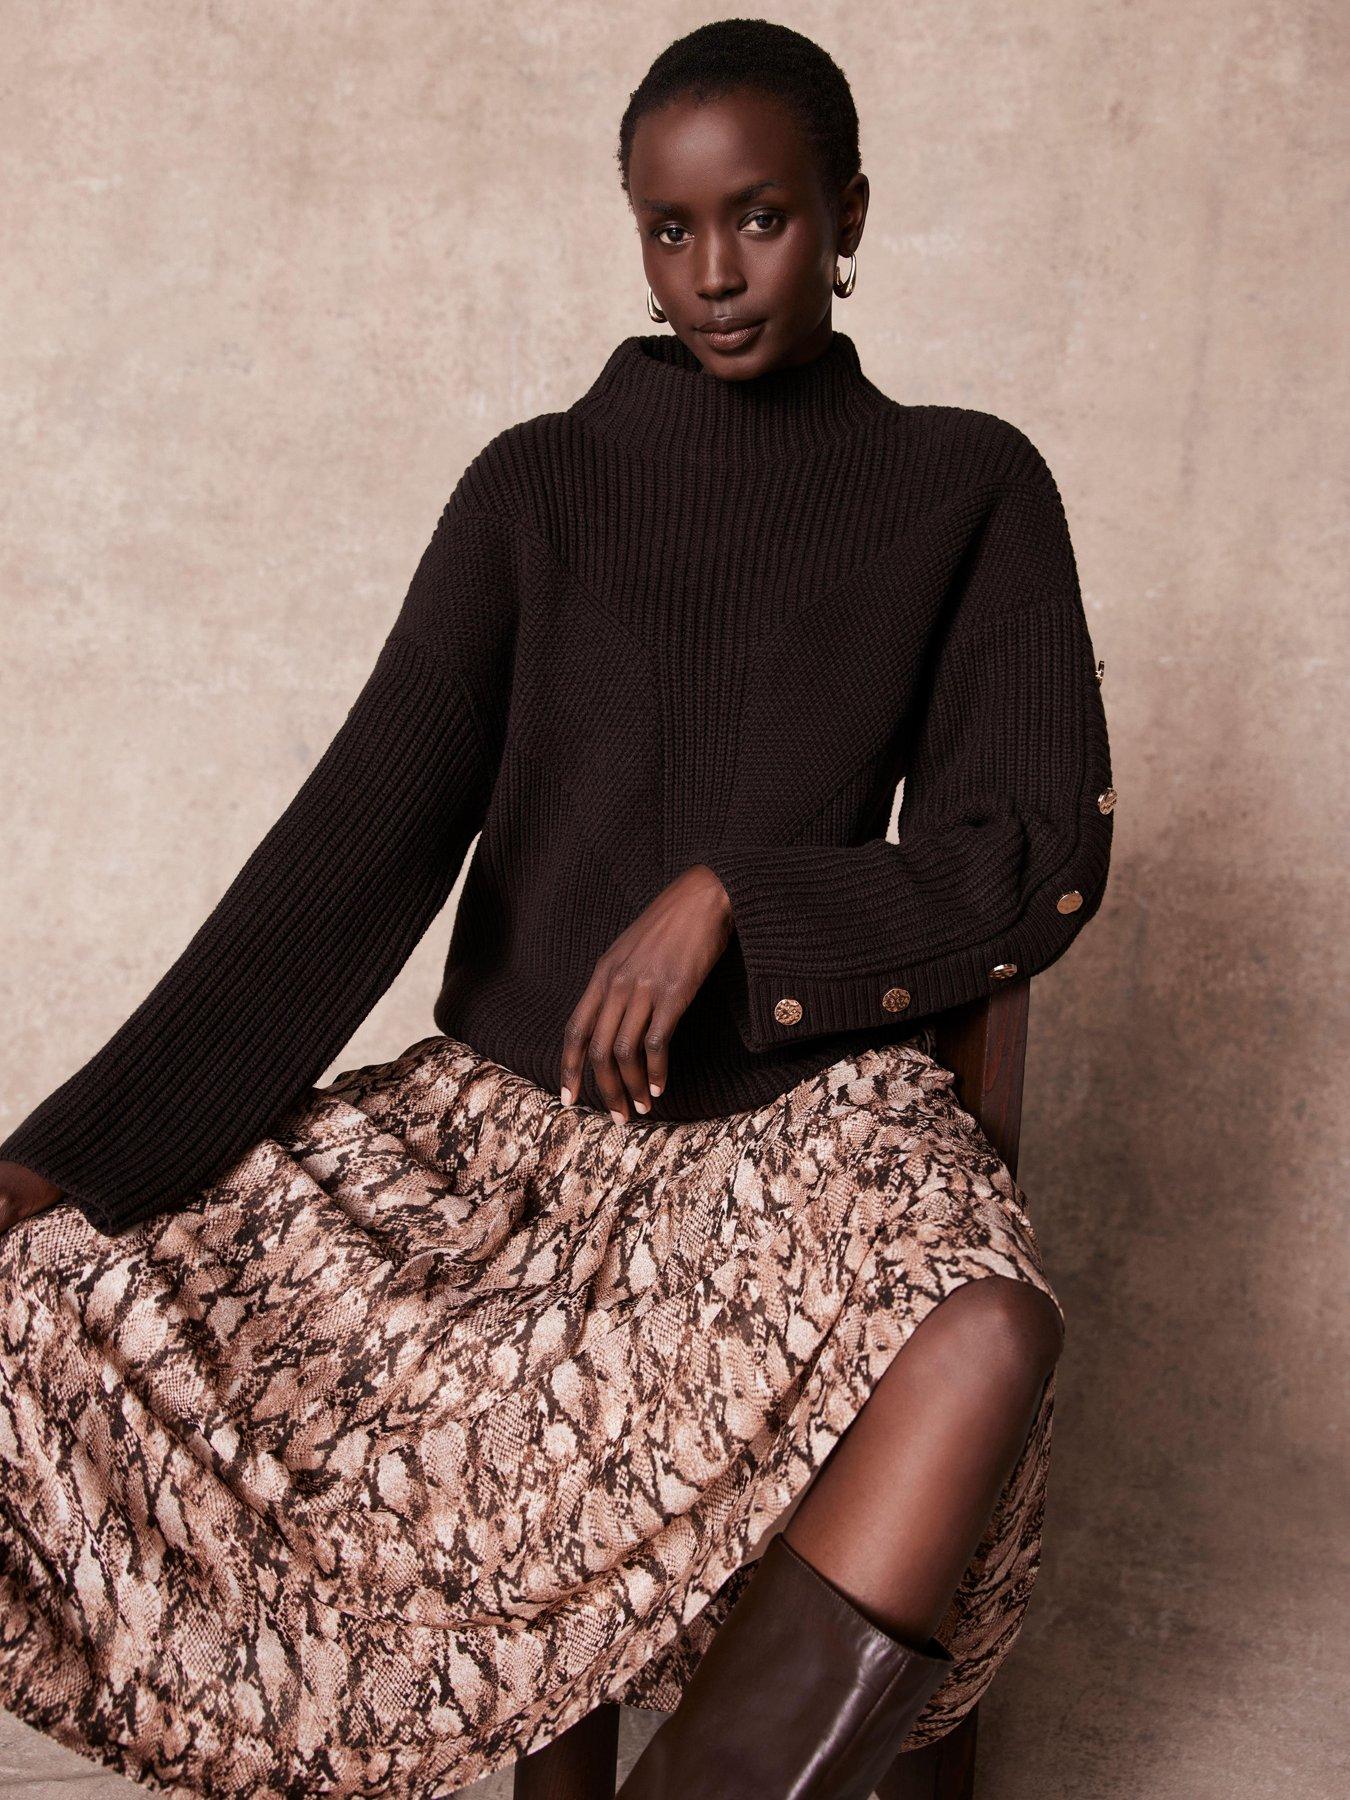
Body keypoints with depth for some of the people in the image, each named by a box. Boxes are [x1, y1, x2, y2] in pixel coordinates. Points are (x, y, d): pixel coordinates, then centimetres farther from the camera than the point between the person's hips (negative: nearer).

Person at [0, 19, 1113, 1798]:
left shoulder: (969, 492, 7)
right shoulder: (538, 488, 7)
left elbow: (1036, 859, 2)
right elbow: (359, 846, -2)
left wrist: (733, 900, -13)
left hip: (803, 1101, -1)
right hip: (498, 1103, 2)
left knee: (985, 1326, -36)